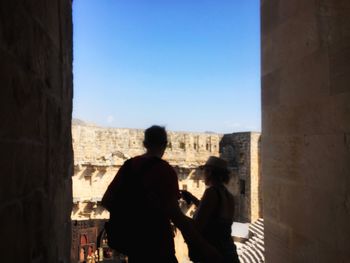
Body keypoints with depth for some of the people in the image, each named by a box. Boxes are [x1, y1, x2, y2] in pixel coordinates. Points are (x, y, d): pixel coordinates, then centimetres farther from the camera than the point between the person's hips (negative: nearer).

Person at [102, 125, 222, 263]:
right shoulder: (165, 170, -16)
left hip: (133, 240, 7)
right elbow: (174, 214, -26)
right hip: (157, 243, -6)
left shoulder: (129, 165, 3)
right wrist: (207, 249, -25)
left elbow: (106, 200, 6)